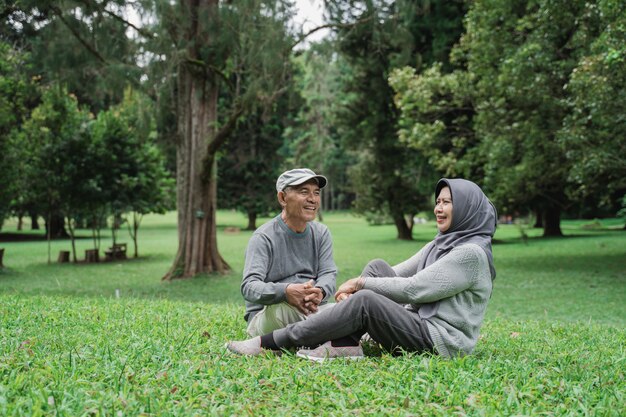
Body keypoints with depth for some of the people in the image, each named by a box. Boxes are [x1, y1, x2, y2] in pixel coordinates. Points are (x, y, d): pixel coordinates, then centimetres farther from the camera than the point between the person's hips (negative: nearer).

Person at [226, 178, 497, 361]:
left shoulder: (472, 253, -14)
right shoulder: (440, 244, 15)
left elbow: (413, 288, -18)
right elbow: (399, 275, 11)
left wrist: (361, 284, -9)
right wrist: (356, 285, -6)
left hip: (441, 342, -9)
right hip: (419, 324, 9)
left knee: (366, 301, -25)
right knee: (377, 267, -3)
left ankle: (271, 343, -18)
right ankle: (346, 344, -15)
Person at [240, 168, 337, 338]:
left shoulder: (321, 233, 10)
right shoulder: (264, 237, -8)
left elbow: (328, 273, -2)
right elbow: (249, 286, -20)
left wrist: (320, 292, -29)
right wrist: (285, 291, -42)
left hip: (314, 309, 5)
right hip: (265, 315, -4)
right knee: (283, 307, -39)